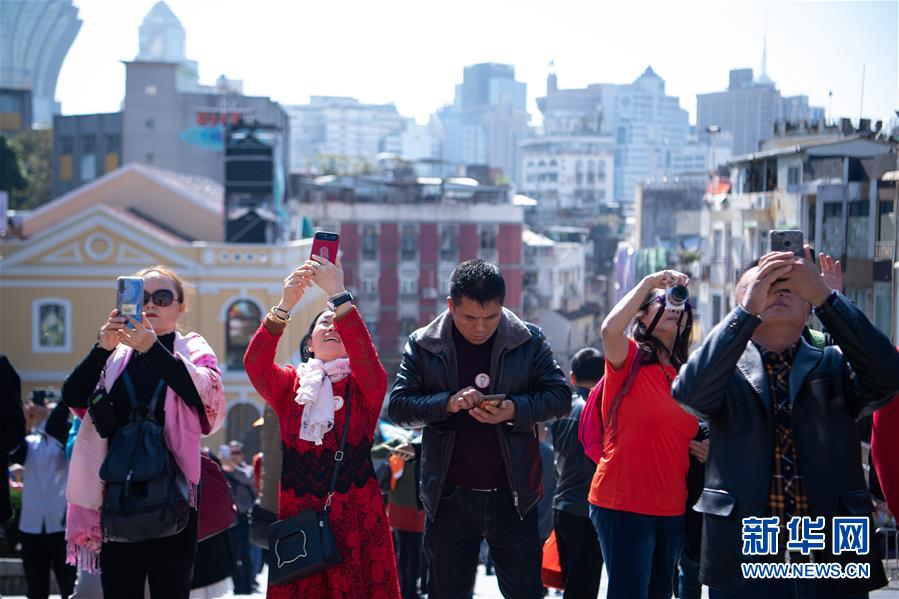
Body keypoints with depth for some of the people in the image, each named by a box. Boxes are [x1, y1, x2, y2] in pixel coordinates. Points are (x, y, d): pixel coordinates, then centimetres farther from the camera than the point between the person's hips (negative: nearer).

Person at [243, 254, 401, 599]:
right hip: (298, 515, 1)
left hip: (357, 516, -1)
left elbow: (366, 358, -17)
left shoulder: (365, 387, 5)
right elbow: (255, 364, -10)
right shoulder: (290, 386, 10)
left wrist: (339, 296, -25)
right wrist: (285, 306, -23)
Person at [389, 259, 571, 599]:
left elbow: (560, 396, -1)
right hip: (450, 495, 1)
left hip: (513, 494, 0)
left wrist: (515, 410, -20)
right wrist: (448, 403, -21)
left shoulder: (529, 341, 0)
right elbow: (398, 405, -3)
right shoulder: (423, 345, 0)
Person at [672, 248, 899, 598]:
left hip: (834, 563, 1)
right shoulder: (725, 368, 6)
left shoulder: (835, 366, 9)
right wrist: (749, 309, -21)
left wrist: (825, 296, -20)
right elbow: (690, 392, -16)